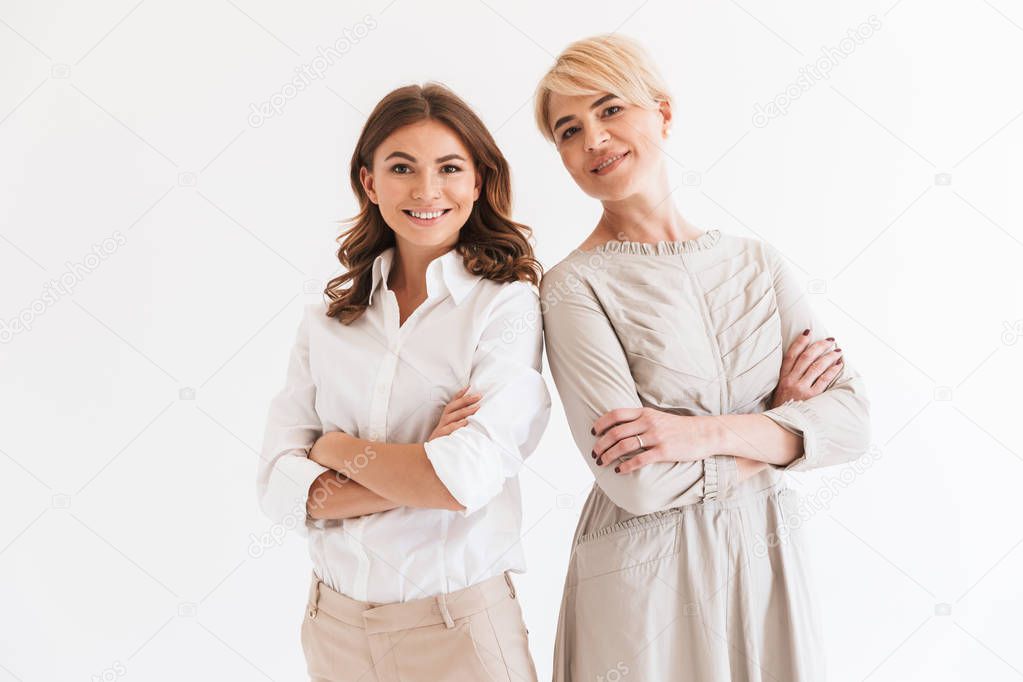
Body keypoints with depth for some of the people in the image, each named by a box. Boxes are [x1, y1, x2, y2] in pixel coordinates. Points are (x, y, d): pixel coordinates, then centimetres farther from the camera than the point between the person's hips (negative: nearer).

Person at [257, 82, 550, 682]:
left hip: (459, 624, -4)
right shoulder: (328, 319, 1)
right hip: (335, 619, 4)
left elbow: (468, 479, -22)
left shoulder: (507, 304, -11)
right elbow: (278, 484, -6)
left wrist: (338, 449, -8)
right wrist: (420, 472, -18)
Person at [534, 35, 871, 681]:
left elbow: (852, 418, -5)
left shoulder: (757, 262, 3)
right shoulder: (575, 285, -10)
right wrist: (779, 419, -8)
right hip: (645, 578, -4)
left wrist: (704, 434, -19)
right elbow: (635, 483, -18)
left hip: (767, 560, 4)